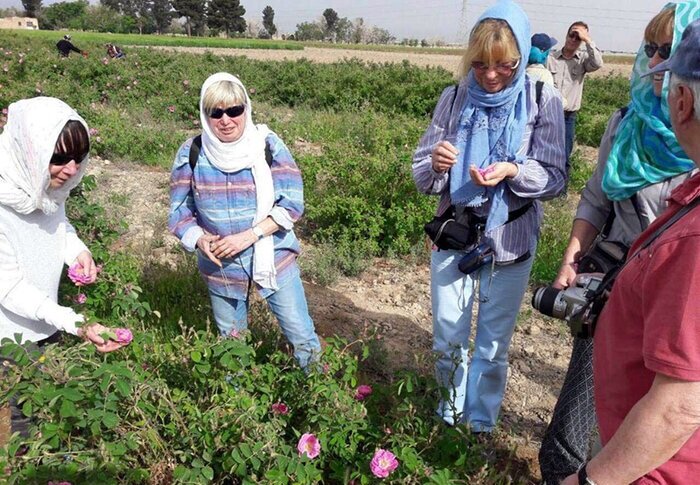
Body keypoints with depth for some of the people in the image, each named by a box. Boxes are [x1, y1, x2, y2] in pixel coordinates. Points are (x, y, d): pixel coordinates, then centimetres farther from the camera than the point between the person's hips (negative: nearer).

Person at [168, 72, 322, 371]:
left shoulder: (268, 145, -12)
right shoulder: (191, 154, -7)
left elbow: (292, 204, -14)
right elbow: (179, 211, 0)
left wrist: (248, 235, -23)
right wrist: (200, 240, -20)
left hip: (273, 260, -2)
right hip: (220, 266, 2)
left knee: (303, 338, 6)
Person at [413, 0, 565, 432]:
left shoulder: (543, 102, -6)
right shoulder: (454, 99, -2)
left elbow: (555, 178, -6)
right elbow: (422, 175, -1)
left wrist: (513, 171, -25)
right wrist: (435, 163, -25)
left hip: (511, 239, -1)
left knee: (494, 339, 11)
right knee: (448, 332, 13)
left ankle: (481, 421, 34)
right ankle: (451, 409, 39)